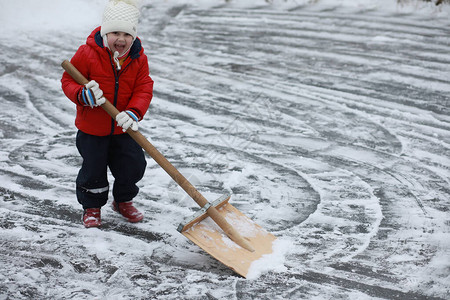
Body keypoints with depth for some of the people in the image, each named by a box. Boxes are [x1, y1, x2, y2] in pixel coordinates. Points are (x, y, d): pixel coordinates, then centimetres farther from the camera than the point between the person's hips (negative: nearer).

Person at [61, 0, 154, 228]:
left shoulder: (138, 58, -6)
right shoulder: (88, 53, -16)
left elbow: (144, 89, -8)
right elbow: (68, 80, -9)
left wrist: (133, 113, -26)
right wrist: (83, 95, -30)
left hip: (123, 128, 3)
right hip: (92, 127, -3)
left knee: (133, 165, 8)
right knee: (93, 169, 7)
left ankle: (123, 201, 35)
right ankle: (92, 206, 32)